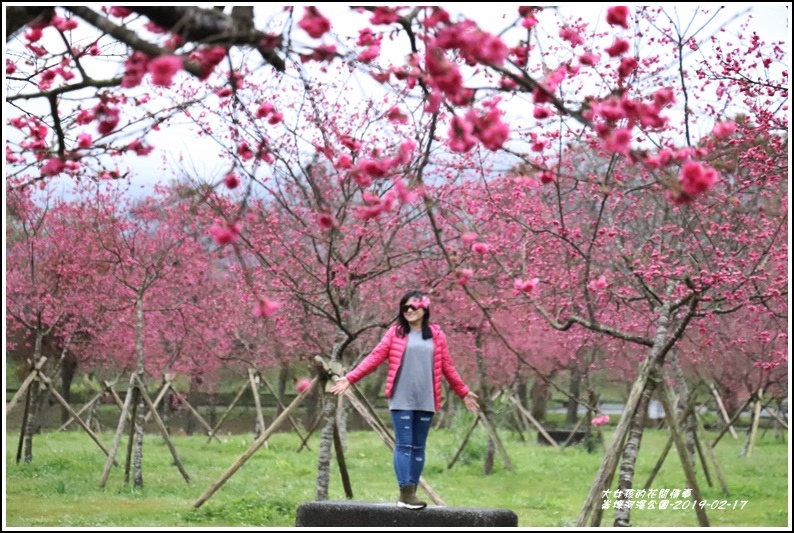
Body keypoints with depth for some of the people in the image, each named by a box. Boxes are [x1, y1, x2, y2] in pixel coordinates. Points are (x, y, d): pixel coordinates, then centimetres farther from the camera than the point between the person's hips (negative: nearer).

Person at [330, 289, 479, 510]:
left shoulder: (436, 335, 8)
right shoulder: (395, 333, 3)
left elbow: (447, 366, 16)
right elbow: (375, 357, 0)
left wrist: (464, 392, 20)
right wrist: (349, 378, -8)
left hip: (426, 401, 2)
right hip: (402, 399, -2)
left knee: (418, 447, 5)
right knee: (404, 445, -7)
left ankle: (411, 493, 9)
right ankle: (406, 493, -11)